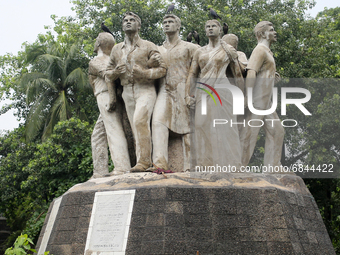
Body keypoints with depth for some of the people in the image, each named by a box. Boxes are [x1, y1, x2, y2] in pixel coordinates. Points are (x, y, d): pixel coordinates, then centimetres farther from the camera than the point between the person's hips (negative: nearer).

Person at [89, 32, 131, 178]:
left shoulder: (95, 62, 5)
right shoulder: (113, 60, 28)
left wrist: (112, 98, -20)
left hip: (105, 96, -8)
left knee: (114, 131, -19)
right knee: (98, 135, 13)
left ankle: (122, 168, -32)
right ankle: (100, 172, 8)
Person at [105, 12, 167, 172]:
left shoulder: (148, 46, 3)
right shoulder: (116, 49, 15)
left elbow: (162, 68, -2)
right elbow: (108, 75, 18)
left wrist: (144, 73, -18)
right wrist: (115, 72, -6)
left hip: (145, 90, -5)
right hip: (127, 92, 5)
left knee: (140, 120, -25)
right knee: (136, 129, 2)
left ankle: (143, 160, -22)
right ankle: (145, 163, 5)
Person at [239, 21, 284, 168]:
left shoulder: (267, 52, 23)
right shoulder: (260, 50, -10)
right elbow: (251, 72, -22)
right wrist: (248, 97, -29)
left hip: (266, 103, 10)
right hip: (257, 101, -10)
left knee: (276, 131, 10)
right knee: (250, 133, -9)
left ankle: (273, 165, 13)